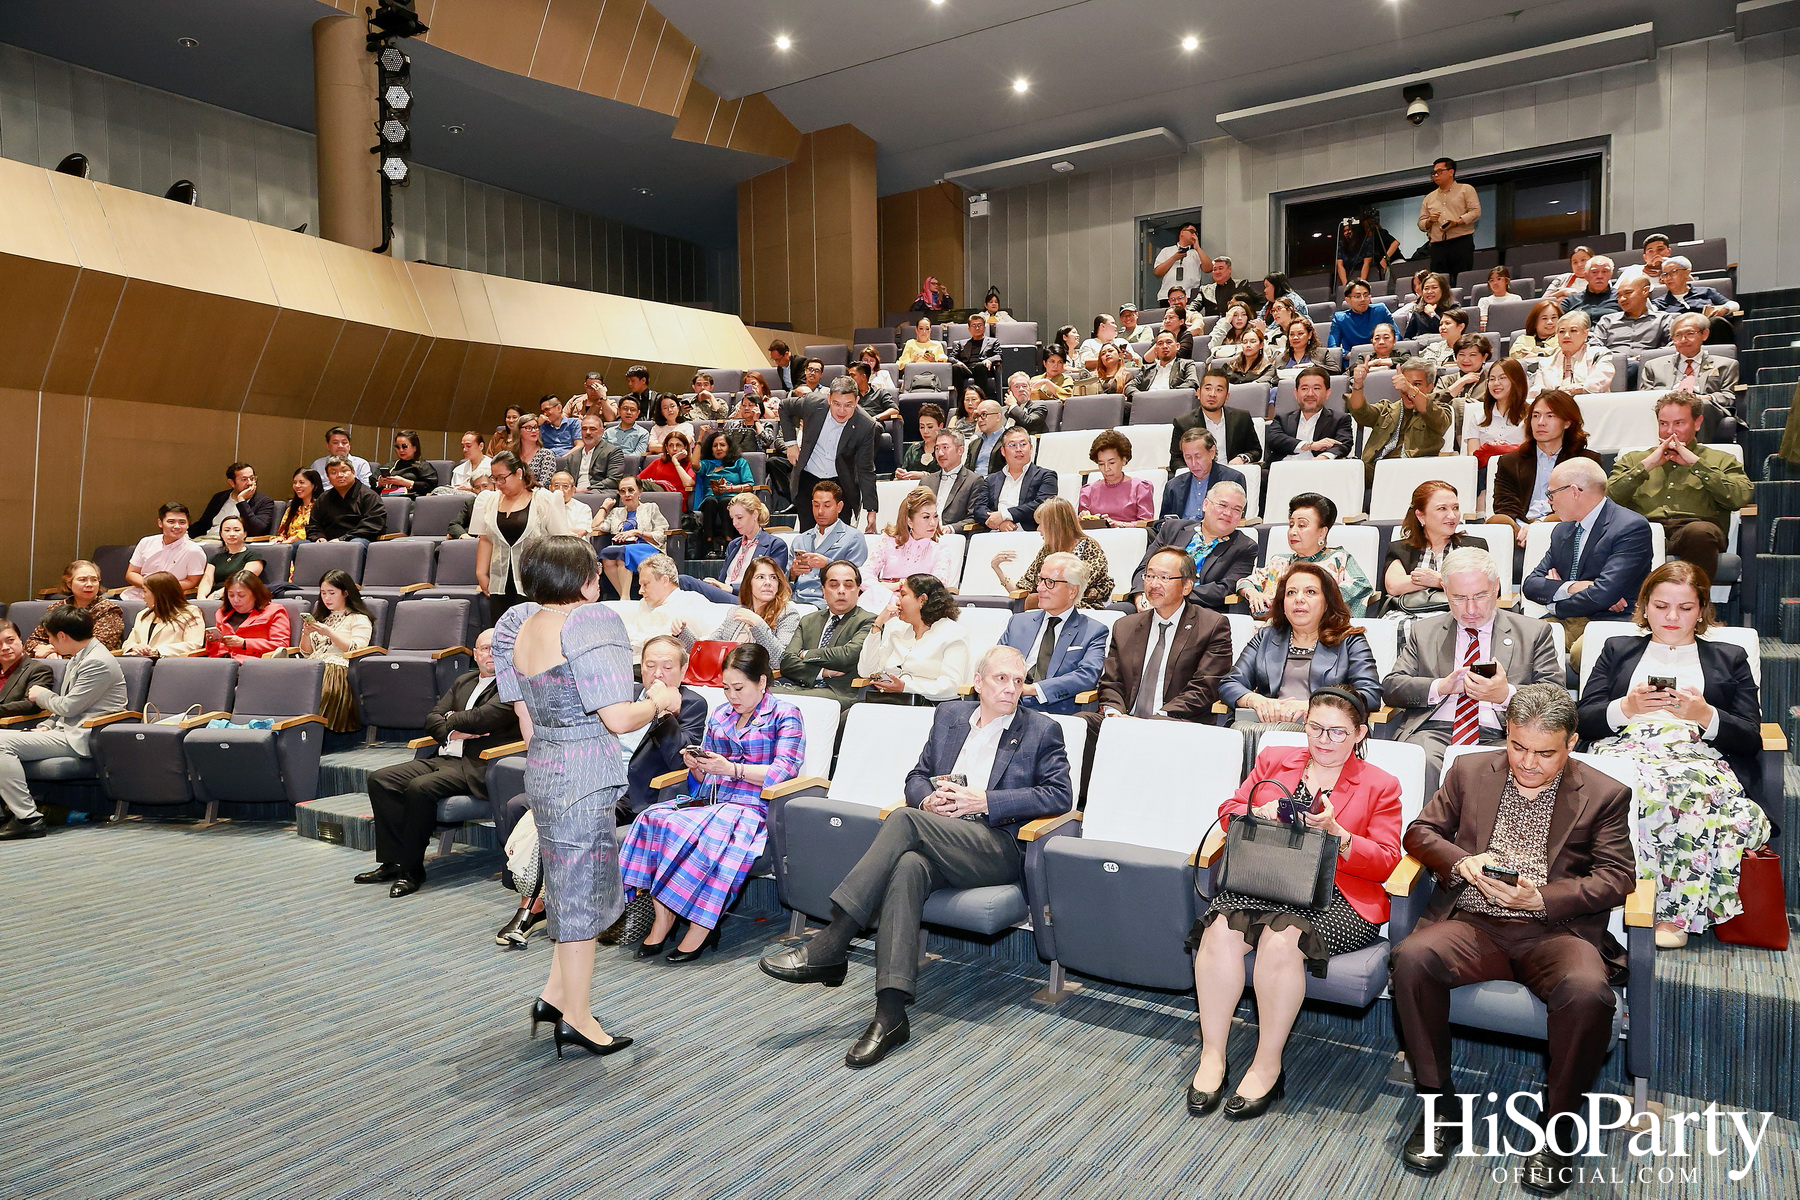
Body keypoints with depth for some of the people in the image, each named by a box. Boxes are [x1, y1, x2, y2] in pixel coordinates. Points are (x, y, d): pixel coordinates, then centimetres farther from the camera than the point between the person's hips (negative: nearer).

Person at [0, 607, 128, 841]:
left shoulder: (98, 662, -14)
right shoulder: (77, 659, 20)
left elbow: (68, 706, -16)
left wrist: (42, 695, 4)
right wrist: (46, 726, 5)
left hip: (80, 737, -11)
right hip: (65, 729, 11)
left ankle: (28, 819, -20)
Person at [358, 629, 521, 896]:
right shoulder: (463, 681, 22)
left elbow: (486, 716, -18)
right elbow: (432, 718, 17)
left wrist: (453, 720, 2)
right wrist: (453, 732, -6)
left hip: (476, 767, -9)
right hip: (443, 758, 9)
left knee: (420, 788, -30)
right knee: (380, 780, -7)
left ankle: (411, 869, -15)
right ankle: (393, 861, -4)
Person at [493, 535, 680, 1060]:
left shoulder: (520, 626, 7)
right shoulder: (589, 624, -18)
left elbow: (526, 722, 14)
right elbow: (618, 719, -21)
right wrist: (659, 701, -3)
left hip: (541, 771, 9)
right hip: (583, 778, -9)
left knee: (570, 885, 22)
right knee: (581, 892, 3)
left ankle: (556, 993, 29)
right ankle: (576, 1018, 15)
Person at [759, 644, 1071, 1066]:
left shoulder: (1042, 730, 9)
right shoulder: (949, 716, 22)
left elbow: (1060, 794, -2)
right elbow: (917, 776, 24)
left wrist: (985, 801, -10)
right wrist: (928, 799, -2)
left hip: (998, 847, -3)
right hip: (935, 839, 4)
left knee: (904, 820, -29)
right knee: (906, 868, -35)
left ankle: (830, 947, -29)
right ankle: (891, 1013, -38)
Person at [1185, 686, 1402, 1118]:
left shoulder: (1380, 786, 10)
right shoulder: (1274, 760, 18)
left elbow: (1386, 862, 1)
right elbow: (1230, 811, 15)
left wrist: (1334, 832, -15)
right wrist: (1261, 815, -8)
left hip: (1336, 896, -2)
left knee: (1281, 938, -33)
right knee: (1220, 930, -29)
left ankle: (1267, 1066, -16)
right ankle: (1211, 1056, -16)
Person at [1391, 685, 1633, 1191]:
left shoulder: (1605, 794, 7)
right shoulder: (1469, 771, 12)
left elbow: (1617, 876, 1)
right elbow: (1420, 832, 14)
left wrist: (1542, 898, -15)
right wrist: (1461, 862, -9)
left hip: (1556, 930, -1)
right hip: (1473, 922, 2)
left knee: (1587, 990, -34)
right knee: (1411, 959, -29)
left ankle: (1557, 1123, -10)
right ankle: (1438, 1104, -11)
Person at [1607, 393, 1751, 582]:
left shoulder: (1721, 460, 27)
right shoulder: (1633, 459, 30)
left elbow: (1740, 498, 5)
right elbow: (1609, 497, 10)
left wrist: (1695, 462, 6)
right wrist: (1648, 465, 6)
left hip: (1693, 526, 0)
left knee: (1700, 531, -39)